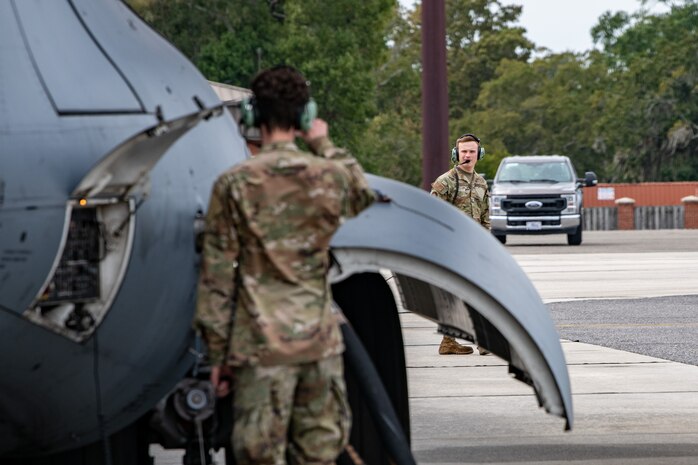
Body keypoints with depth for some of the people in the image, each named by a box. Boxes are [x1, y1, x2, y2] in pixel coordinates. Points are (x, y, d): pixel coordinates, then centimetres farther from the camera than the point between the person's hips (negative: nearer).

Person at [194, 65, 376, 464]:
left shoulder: (235, 184, -6)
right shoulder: (331, 177, 1)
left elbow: (217, 276, -4)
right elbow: (364, 195, 28)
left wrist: (218, 353, 2)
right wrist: (326, 146, 34)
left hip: (261, 345, -3)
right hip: (321, 342, 3)